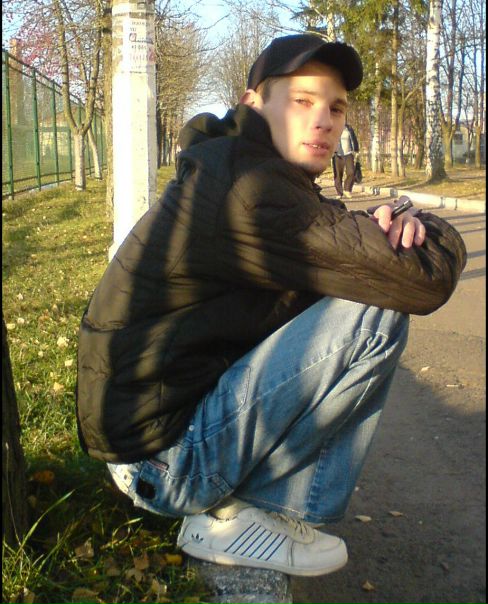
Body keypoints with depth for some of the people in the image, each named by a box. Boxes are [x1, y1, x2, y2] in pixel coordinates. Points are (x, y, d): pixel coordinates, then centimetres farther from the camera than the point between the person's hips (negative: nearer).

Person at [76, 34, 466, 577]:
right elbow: (424, 281, -24)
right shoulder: (247, 189, -21)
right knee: (376, 316, -19)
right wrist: (439, 239, 0)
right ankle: (233, 517, -7)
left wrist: (404, 227, -8)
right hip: (164, 462, -10)